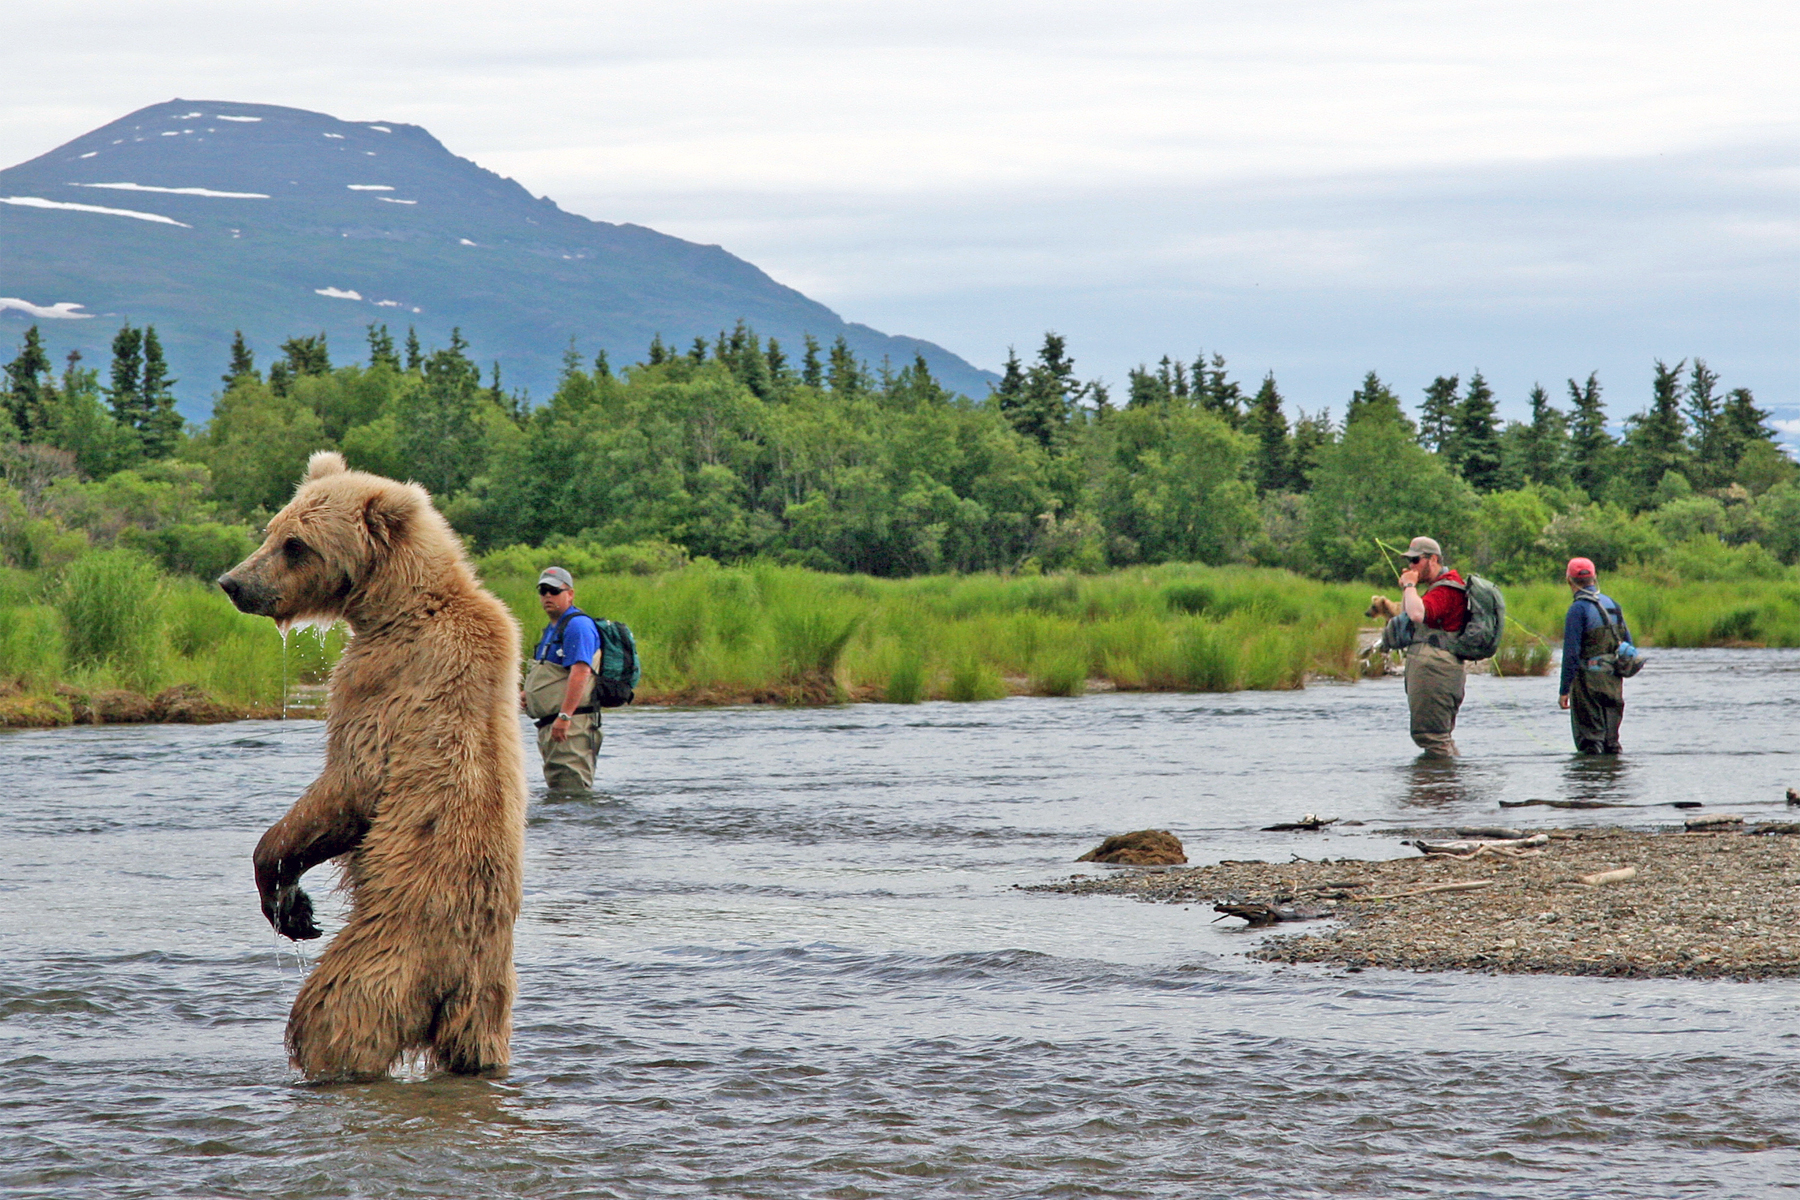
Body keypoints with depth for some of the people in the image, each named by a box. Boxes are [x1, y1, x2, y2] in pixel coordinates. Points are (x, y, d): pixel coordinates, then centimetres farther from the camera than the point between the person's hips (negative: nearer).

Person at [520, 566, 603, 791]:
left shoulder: (577, 625, -12)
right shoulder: (552, 629, 22)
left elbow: (581, 671, -23)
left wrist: (564, 716, -29)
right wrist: (526, 693, 12)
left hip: (572, 724, -11)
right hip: (549, 724, 11)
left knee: (571, 785, -16)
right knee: (556, 786, 11)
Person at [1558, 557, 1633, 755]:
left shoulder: (1578, 609, -11)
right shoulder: (1613, 605, 11)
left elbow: (1571, 653, -15)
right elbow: (1628, 644, 16)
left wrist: (1564, 690, -13)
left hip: (1589, 680, -7)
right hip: (1614, 681, 7)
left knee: (1589, 738, -2)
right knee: (1611, 737, 12)